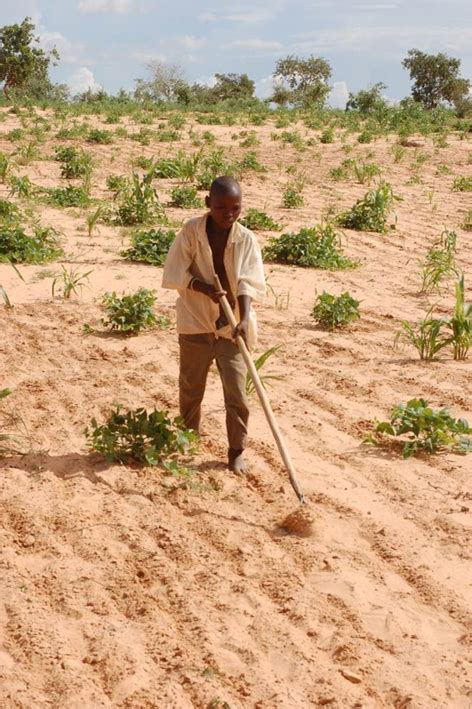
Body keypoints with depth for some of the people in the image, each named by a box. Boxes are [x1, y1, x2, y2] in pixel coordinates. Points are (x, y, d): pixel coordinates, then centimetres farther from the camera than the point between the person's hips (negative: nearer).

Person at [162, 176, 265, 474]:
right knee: (191, 387, 16)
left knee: (236, 393, -4)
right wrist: (205, 288, -24)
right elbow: (173, 273, -9)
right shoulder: (191, 231, -8)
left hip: (231, 327, -1)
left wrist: (244, 319, -31)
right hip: (195, 324, 1)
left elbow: (249, 284, -15)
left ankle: (237, 451, 11)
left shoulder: (247, 240, -8)